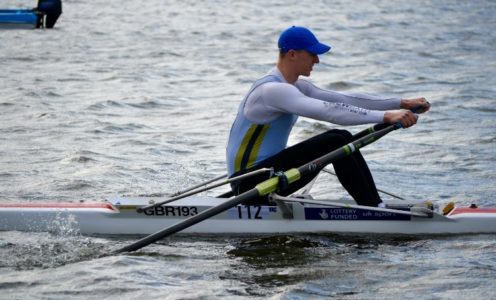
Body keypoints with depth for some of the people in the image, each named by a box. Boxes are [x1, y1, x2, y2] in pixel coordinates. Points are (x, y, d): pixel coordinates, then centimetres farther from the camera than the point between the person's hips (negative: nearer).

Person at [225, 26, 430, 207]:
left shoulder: (295, 87, 12)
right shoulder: (271, 90, -21)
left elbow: (346, 100, 10)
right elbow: (329, 111, -31)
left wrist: (402, 103, 3)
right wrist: (386, 116, -35)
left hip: (268, 173, 10)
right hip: (248, 183, -10)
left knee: (343, 138, 2)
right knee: (334, 142, -19)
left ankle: (376, 205, -2)